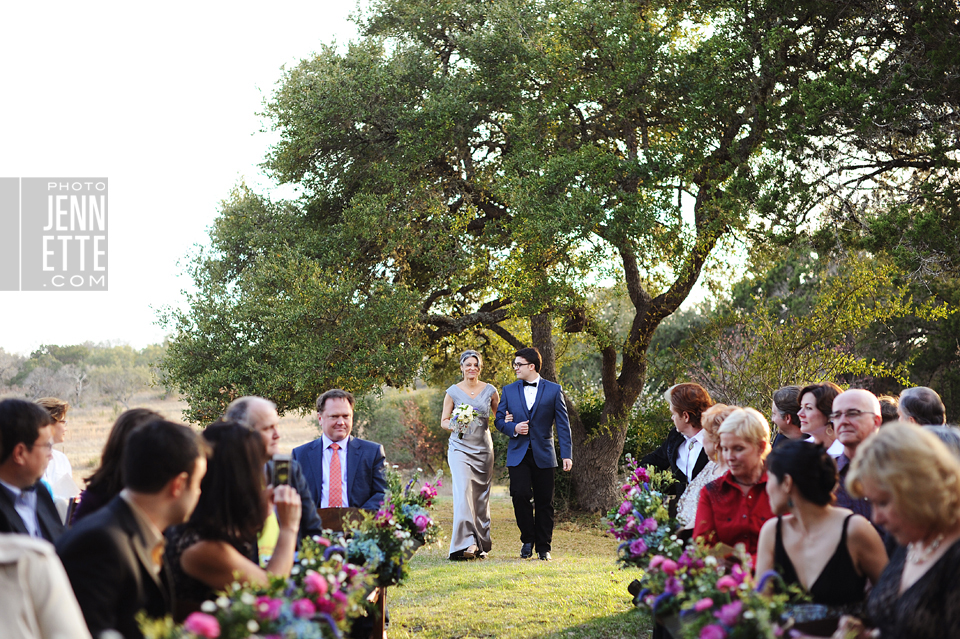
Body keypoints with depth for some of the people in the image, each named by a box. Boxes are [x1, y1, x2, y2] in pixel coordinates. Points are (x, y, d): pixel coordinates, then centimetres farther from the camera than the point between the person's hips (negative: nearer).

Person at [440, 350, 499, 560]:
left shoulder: (490, 391, 5)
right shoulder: (453, 392, 0)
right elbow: (444, 420, 6)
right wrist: (454, 426, -16)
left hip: (483, 449, 2)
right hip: (460, 447, -2)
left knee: (481, 496, 5)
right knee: (463, 493, -17)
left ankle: (481, 545, 14)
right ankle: (466, 543, -23)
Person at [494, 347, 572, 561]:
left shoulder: (553, 390, 3)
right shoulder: (509, 390, 10)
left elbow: (563, 424, 1)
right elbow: (499, 420, 13)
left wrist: (567, 454, -7)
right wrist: (513, 428, -10)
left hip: (543, 454, -1)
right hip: (518, 454, 1)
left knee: (544, 502, 2)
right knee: (520, 495, -14)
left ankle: (544, 548, 14)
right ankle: (527, 540, 5)